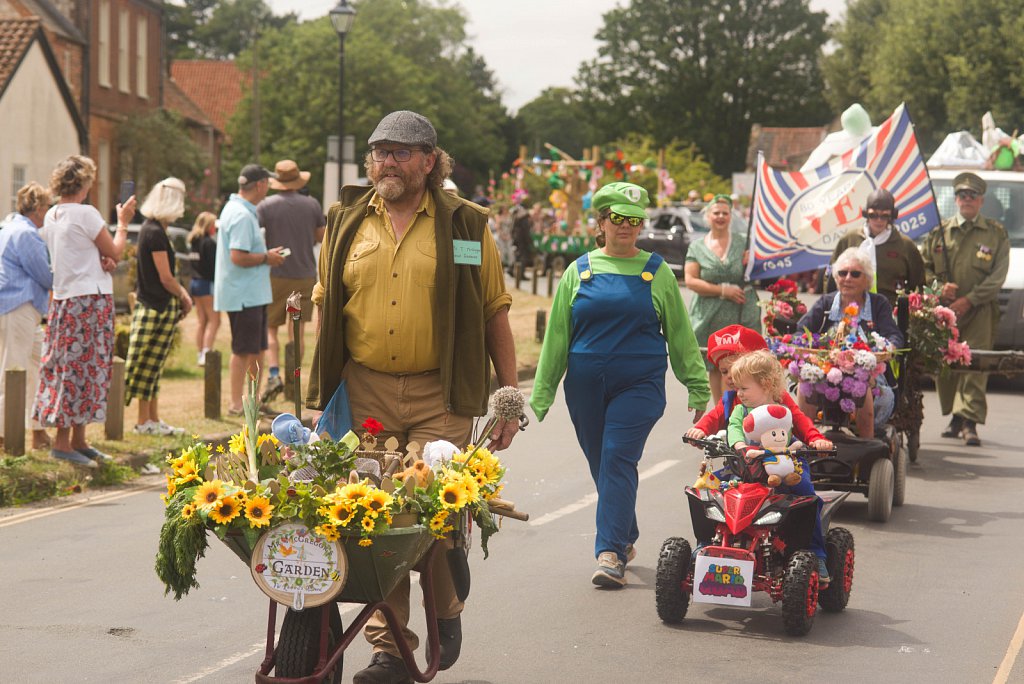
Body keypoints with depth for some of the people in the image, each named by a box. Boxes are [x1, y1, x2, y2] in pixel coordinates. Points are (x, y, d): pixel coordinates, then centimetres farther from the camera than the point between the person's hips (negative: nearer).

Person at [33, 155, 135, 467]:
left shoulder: (51, 216, 11)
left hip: (63, 299, 9)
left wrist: (100, 260, 4)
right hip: (89, 300, -9)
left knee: (68, 368, 11)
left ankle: (79, 441, 16)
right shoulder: (85, 213, -14)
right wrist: (123, 222, 7)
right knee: (83, 369, -6)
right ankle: (63, 442, -6)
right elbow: (116, 252, -6)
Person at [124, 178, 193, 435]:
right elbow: (166, 278, -16)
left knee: (152, 366, 12)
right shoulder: (155, 233, -17)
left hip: (153, 306, 10)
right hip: (159, 307, -10)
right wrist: (183, 296, 0)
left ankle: (153, 419, 18)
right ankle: (145, 421, 0)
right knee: (149, 365, -4)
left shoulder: (151, 229, 13)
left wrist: (181, 294, 7)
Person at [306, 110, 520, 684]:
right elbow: (326, 305, 17)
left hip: (440, 398, -2)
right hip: (365, 394, 3)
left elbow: (495, 313, 4)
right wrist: (322, 388, 11)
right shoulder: (348, 224, 11)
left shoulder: (464, 226, 4)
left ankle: (447, 611, 20)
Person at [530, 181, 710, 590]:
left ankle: (610, 554, -19)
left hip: (639, 383, -3)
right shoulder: (579, 271, 9)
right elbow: (556, 336, 11)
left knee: (618, 459, -15)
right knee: (601, 465, 9)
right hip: (586, 385, 3)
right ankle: (625, 540, 28)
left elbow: (680, 334, 11)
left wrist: (699, 389, 11)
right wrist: (541, 395, 10)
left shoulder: (656, 272, 5)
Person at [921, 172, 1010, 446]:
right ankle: (956, 417, 15)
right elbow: (923, 267, 12)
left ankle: (969, 421, -15)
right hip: (942, 309, 3)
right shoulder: (939, 233, 13)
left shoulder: (996, 234, 7)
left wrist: (968, 300, -10)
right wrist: (939, 287, -8)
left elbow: (997, 275, 0)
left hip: (979, 311, -3)